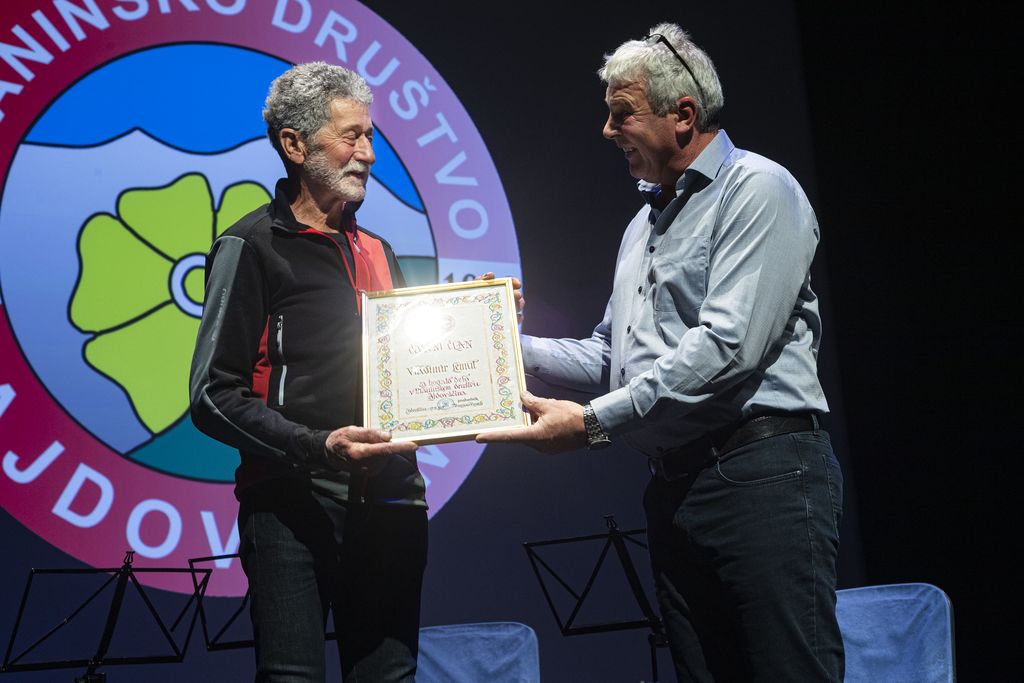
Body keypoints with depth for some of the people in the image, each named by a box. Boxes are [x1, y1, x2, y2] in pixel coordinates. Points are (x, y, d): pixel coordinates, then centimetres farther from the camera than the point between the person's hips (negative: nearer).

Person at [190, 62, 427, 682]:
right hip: (293, 508, -6)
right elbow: (215, 396, -8)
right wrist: (318, 446, -21)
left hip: (388, 504, 6)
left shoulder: (377, 252, 21)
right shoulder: (253, 246, 0)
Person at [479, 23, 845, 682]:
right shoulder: (645, 223, 22)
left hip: (763, 475, -8)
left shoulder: (757, 189, -6)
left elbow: (727, 346, -18)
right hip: (674, 488, 9)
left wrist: (593, 421, -16)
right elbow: (609, 356, 23)